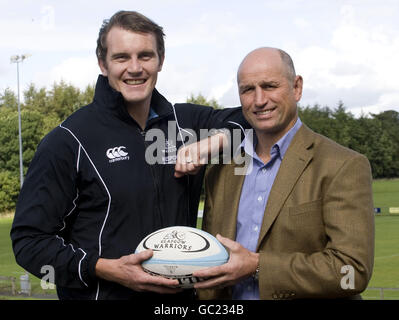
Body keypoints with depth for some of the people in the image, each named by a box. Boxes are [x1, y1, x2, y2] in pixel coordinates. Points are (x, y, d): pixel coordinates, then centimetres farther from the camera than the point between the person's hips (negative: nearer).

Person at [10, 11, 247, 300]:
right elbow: (29, 240, -11)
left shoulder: (185, 122, 2)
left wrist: (217, 139, -11)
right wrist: (105, 269, -24)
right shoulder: (68, 141, -11)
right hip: (101, 293, -4)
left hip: (181, 292, 5)